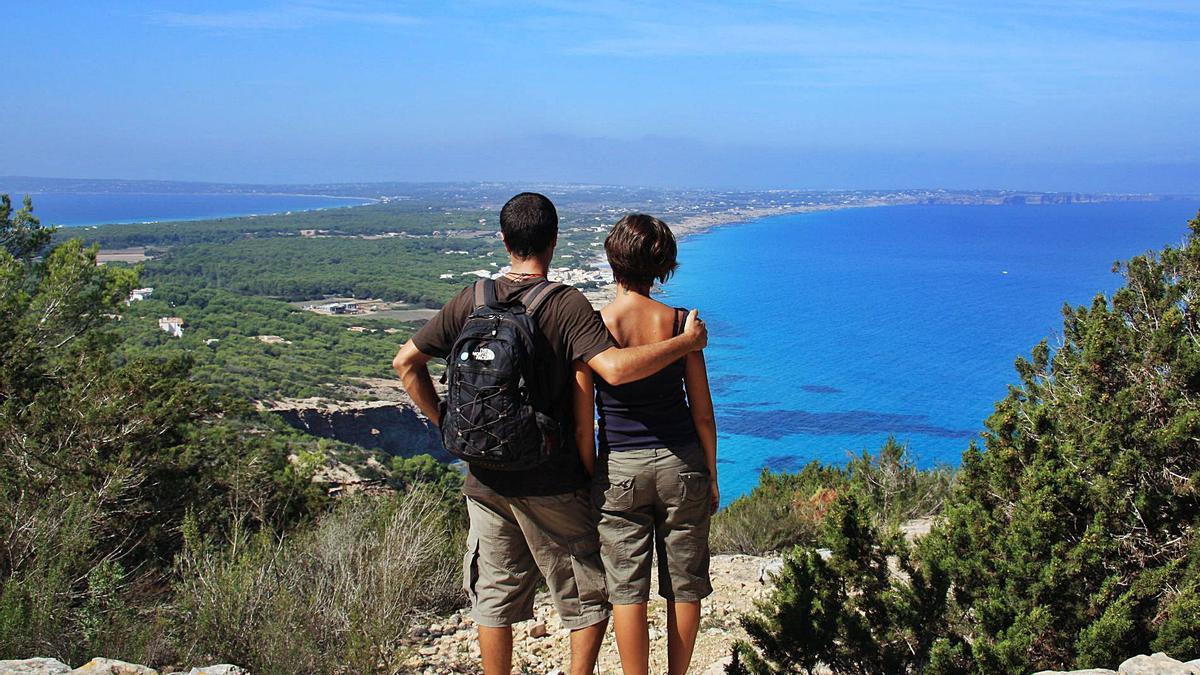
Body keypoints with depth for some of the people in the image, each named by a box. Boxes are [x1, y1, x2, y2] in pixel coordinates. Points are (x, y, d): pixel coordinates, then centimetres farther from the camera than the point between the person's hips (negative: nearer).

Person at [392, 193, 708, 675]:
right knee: (589, 597, 13)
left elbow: (406, 362, 4)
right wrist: (687, 343, -16)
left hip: (485, 479, 4)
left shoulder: (472, 301, 0)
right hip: (551, 484, -4)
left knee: (494, 599, 15)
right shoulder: (567, 306, -14)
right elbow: (616, 369, -28)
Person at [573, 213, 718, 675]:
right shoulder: (679, 322, -8)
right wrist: (711, 476, 10)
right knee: (684, 584, 15)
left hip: (620, 470, -1)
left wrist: (588, 481, 4)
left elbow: (583, 425, -9)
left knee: (627, 589, 8)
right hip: (680, 463, 2)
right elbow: (703, 414, -2)